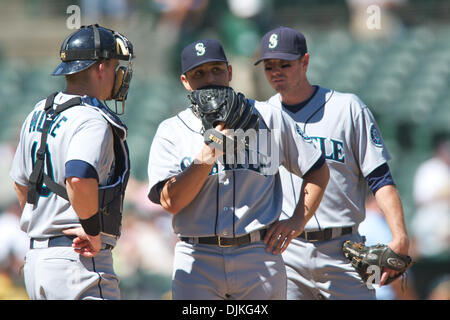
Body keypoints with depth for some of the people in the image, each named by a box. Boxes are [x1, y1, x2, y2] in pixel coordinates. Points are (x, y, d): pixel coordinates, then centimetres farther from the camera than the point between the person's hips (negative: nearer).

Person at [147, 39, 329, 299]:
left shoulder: (268, 119, 9)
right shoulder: (171, 131, 6)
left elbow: (318, 170, 16)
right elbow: (171, 202, -7)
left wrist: (296, 222, 4)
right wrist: (208, 155, -15)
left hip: (259, 256, 1)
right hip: (197, 262, 0)